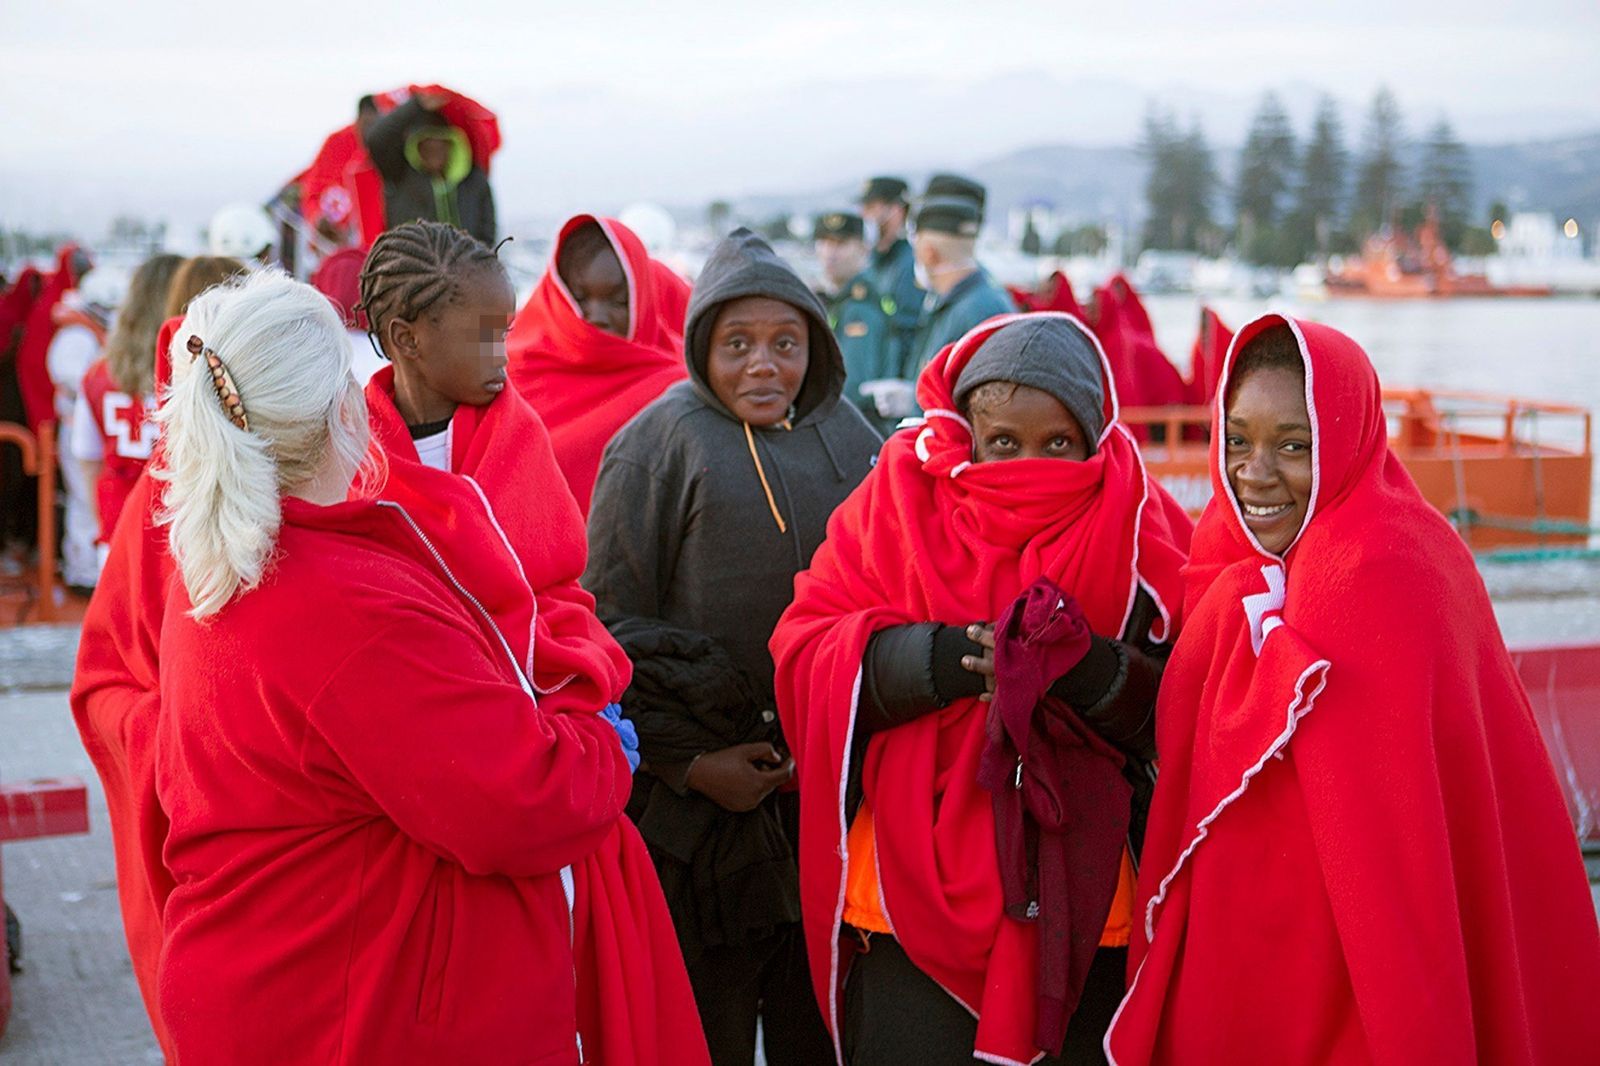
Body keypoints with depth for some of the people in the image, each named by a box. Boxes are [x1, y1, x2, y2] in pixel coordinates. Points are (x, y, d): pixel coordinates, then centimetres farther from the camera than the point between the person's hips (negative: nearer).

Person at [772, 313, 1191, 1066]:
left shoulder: (1136, 522, 1)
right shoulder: (901, 498, 2)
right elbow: (804, 652, -5)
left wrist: (1093, 669, -24)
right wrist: (936, 657, -21)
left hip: (1087, 911, 1)